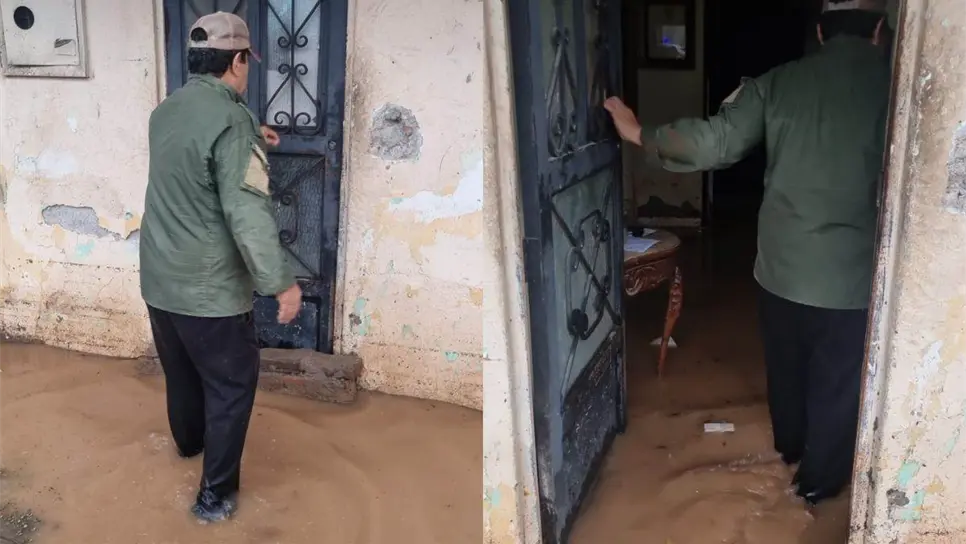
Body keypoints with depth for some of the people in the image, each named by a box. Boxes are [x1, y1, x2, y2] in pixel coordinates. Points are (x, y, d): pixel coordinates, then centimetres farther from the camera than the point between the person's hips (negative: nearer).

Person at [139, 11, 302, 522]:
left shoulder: (166, 110, 4)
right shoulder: (231, 119, -22)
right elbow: (247, 213, -28)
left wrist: (251, 139, 35)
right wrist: (282, 282, -22)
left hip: (159, 279, 8)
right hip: (209, 288, -8)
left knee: (180, 370, 27)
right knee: (231, 384, 8)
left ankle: (188, 441, 51)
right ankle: (216, 493, 15)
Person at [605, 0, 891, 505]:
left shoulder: (778, 81, -2)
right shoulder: (896, 84, -8)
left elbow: (714, 143, -7)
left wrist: (640, 134, 5)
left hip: (781, 264, 4)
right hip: (852, 274, -3)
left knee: (785, 365, 26)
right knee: (839, 382, 17)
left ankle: (789, 445, 50)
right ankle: (819, 479, 34)